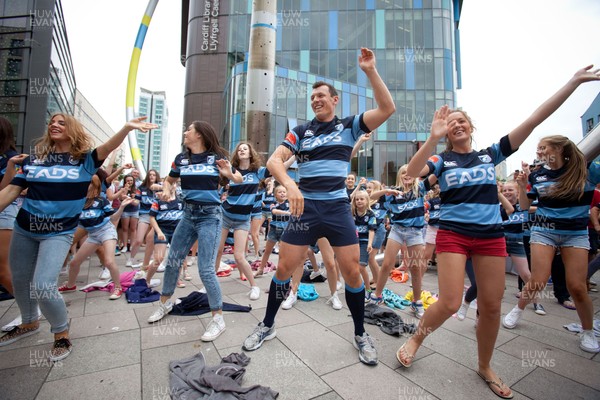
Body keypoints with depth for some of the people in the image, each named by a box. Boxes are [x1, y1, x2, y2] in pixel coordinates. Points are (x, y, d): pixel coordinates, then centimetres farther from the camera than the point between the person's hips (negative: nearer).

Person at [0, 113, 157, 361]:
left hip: (59, 233, -5)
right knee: (20, 280, 19)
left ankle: (61, 333, 11)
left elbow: (108, 147, -26)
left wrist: (127, 127, -43)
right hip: (24, 229, 5)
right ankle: (29, 323, 46)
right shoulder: (33, 158, 3)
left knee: (43, 286, -14)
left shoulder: (84, 159, -7)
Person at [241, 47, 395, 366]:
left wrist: (370, 71, -10)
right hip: (304, 206, 1)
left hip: (338, 208, 0)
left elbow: (387, 108, -3)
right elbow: (273, 161, -5)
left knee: (352, 272, 1)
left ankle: (361, 334, 26)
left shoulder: (349, 126, 9)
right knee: (284, 268, 4)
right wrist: (289, 184, -25)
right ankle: (267, 325, 28)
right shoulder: (301, 131, 8)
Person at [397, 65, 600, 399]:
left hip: (491, 236, 3)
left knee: (491, 305, 8)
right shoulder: (441, 160, 1)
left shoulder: (491, 154, 10)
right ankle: (416, 339, 19)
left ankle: (485, 367, 30)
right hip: (453, 234, -3)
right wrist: (433, 136, -26)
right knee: (450, 304, -9)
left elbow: (534, 120, 6)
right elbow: (412, 173, -19)